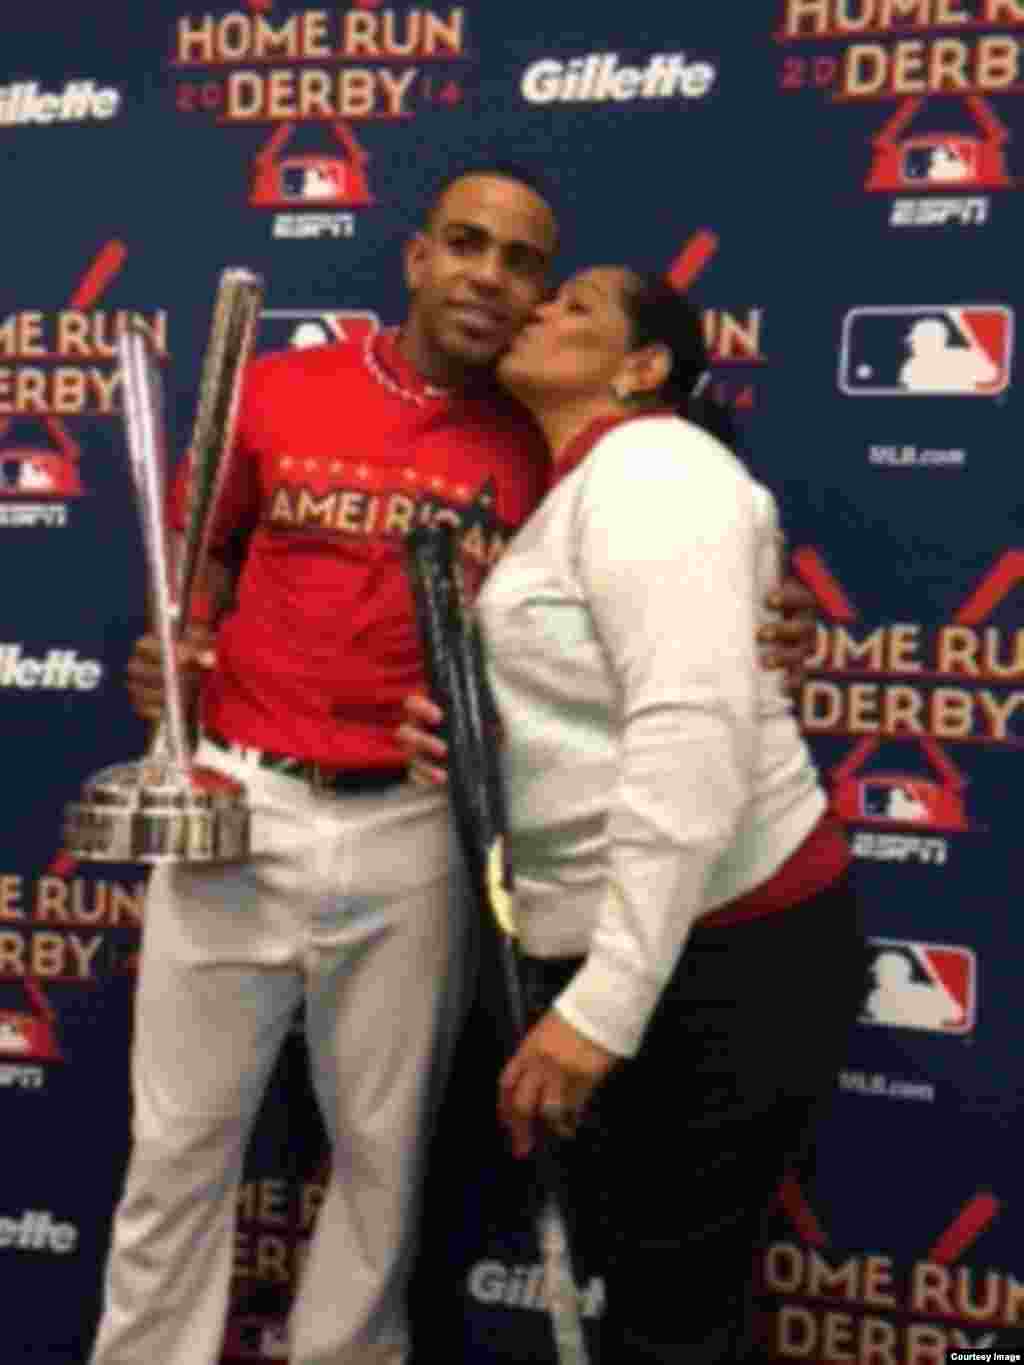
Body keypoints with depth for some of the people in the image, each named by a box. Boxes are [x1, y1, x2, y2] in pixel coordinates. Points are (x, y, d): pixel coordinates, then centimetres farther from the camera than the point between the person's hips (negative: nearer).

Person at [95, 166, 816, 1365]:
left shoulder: (544, 447, -1)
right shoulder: (277, 389, 2)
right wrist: (170, 646, -4)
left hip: (412, 836, 0)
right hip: (237, 806, 1)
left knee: (383, 1153, 15)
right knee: (179, 1144, 11)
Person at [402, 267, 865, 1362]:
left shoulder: (649, 465, -14)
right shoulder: (585, 489, 17)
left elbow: (695, 732, -27)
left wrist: (603, 1004, -30)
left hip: (720, 955, -10)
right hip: (612, 946, 10)